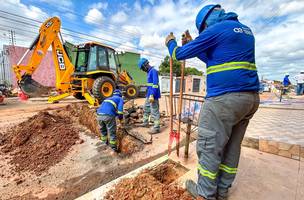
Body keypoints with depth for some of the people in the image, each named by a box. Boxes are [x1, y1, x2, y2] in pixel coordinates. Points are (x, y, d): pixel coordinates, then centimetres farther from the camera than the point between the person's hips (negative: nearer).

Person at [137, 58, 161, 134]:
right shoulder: (149, 72, 15)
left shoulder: (153, 71, -14)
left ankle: (156, 128, 6)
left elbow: (155, 84, -22)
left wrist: (152, 95, -27)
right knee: (146, 108, 21)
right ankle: (145, 123, 37)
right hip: (149, 95, 10)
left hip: (153, 96, -10)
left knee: (154, 112, -4)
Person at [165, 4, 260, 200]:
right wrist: (193, 45, 30)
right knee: (232, 147, 15)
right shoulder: (246, 30, 23)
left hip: (224, 97, -9)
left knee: (209, 147, 3)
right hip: (250, 97, 10)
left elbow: (180, 54, 0)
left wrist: (171, 42, 22)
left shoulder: (216, 29, -3)